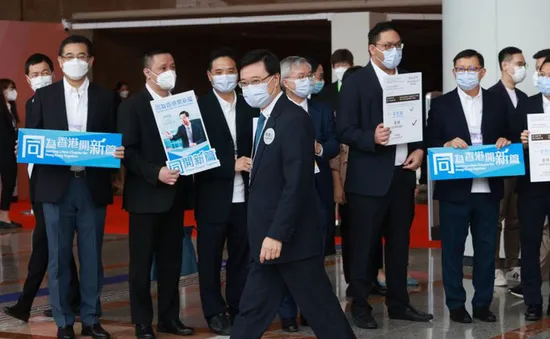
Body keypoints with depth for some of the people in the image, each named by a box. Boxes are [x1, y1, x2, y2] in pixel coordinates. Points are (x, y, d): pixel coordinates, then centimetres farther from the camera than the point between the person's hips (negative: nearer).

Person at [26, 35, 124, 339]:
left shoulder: (104, 98, 7)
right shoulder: (44, 96, 6)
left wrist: (117, 154, -15)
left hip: (93, 186, 1)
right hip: (56, 186, -1)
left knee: (92, 257, 7)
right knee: (58, 257, 4)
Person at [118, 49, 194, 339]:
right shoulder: (132, 106, -6)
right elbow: (128, 151, -12)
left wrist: (186, 182, -2)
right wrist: (156, 173, -23)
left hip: (174, 195, 5)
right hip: (146, 195, -5)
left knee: (171, 260, 10)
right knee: (142, 262, 2)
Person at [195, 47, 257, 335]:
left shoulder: (250, 108, 10)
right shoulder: (199, 108, -4)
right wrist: (231, 165, -16)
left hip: (244, 197, 4)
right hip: (213, 197, -3)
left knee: (242, 256, 10)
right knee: (210, 257, 6)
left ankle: (238, 309, 21)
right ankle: (215, 312, 16)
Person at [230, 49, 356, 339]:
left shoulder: (293, 119, -15)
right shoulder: (266, 119, 14)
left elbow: (297, 182, -22)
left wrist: (277, 235, -24)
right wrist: (267, 236, 12)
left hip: (290, 239, -9)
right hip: (269, 238, 9)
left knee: (321, 309, -1)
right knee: (252, 311, 10)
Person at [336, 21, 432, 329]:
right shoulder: (356, 82, -5)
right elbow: (345, 130, -10)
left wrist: (420, 150, -3)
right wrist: (372, 138, -26)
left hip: (402, 174, 5)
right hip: (369, 178, -5)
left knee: (400, 243, 12)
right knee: (364, 244, 1)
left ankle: (399, 304, 21)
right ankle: (361, 306, 11)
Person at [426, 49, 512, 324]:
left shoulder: (497, 102, 9)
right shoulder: (441, 104, 2)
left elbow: (507, 136, 13)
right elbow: (430, 144, 0)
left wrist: (504, 142, -8)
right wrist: (447, 145, -19)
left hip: (487, 188, 2)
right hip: (454, 188, -2)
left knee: (486, 248, 8)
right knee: (453, 248, 4)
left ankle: (482, 304, 17)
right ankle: (455, 304, 13)